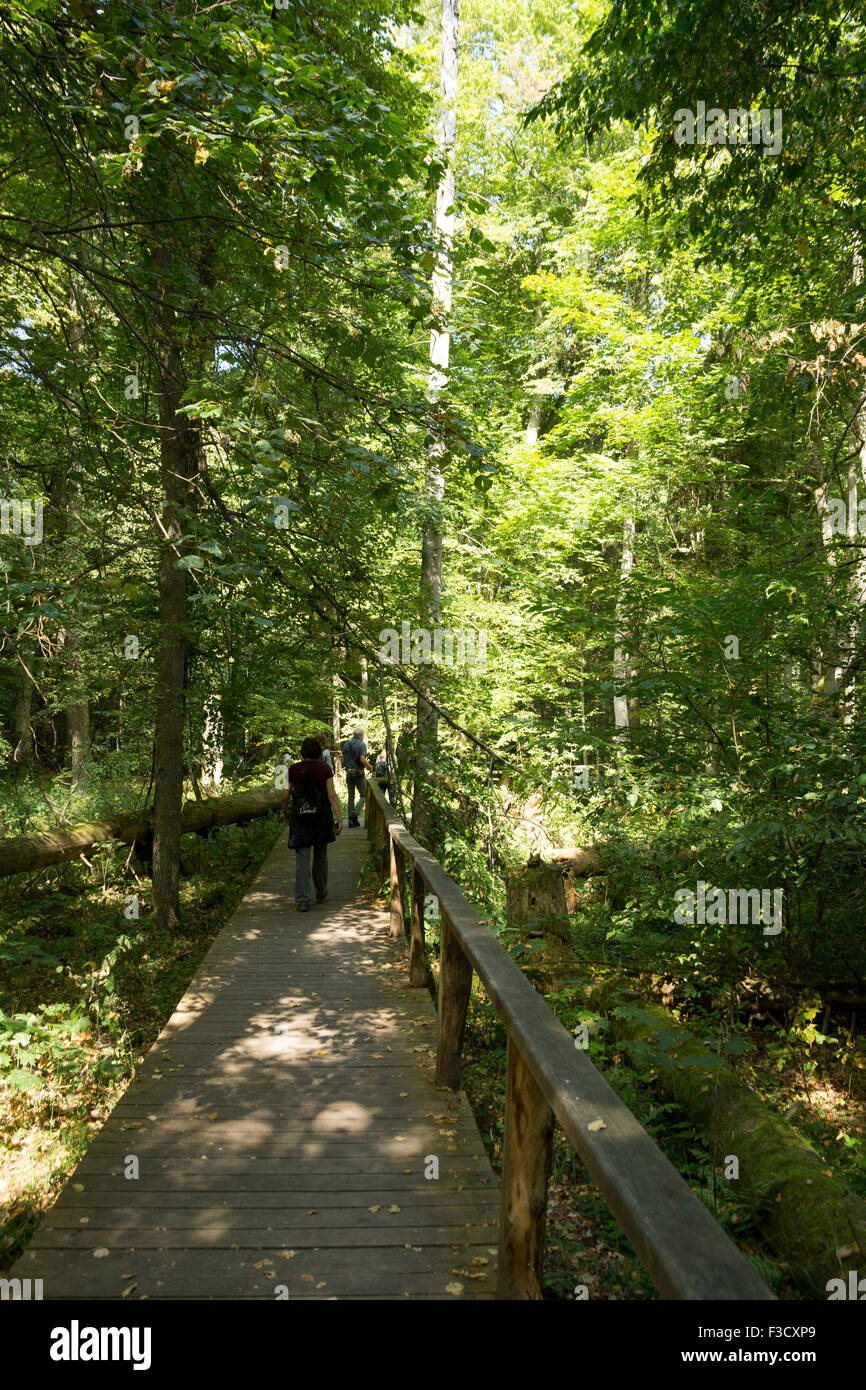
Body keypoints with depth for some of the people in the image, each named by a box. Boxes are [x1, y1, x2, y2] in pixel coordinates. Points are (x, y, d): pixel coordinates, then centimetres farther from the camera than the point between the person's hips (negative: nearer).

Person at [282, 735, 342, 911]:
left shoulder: (294, 769, -1)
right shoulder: (325, 769, -3)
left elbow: (285, 796, 1)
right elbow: (332, 796, -9)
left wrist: (285, 812, 20)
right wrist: (339, 819, -9)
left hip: (300, 817, -1)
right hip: (321, 817, 1)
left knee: (302, 859, -2)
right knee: (320, 856, 18)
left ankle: (302, 899, -11)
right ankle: (321, 893, 32)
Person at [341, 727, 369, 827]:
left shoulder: (346, 745, 11)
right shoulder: (362, 744, -8)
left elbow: (343, 761, 10)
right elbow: (362, 759, -19)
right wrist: (369, 766, -3)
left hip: (348, 772, 6)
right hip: (359, 772, -6)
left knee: (351, 796, 10)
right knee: (363, 795, 5)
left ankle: (351, 820, 9)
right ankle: (355, 814, -13)